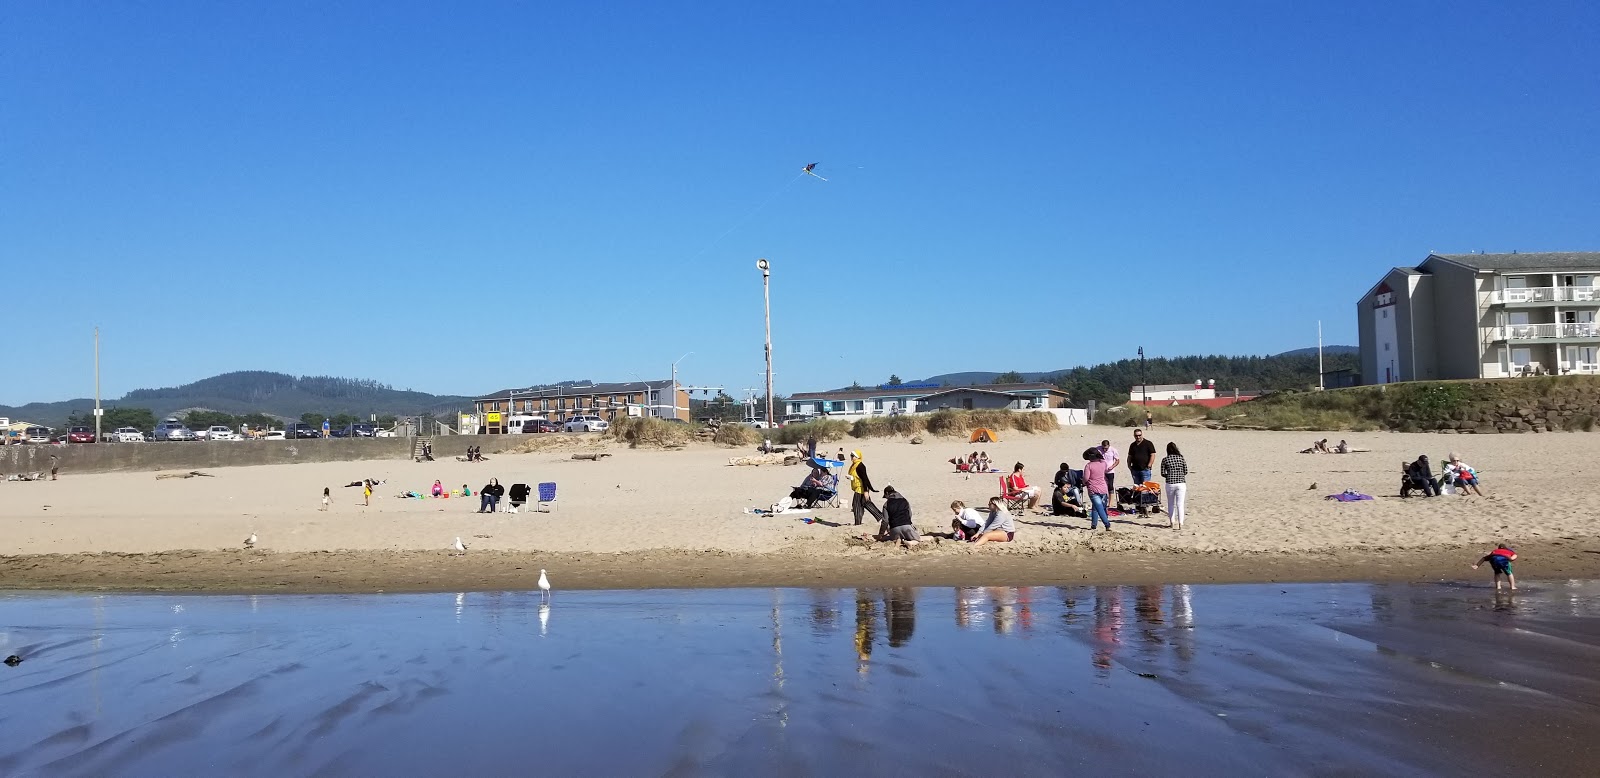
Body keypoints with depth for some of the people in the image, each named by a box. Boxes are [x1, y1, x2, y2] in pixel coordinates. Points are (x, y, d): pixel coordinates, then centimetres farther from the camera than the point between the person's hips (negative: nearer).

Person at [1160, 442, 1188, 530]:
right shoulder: (1181, 458, 1)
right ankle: (1180, 523, -7)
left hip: (1170, 484, 0)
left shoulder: (1165, 459, -1)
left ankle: (1172, 522, 23)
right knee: (1180, 504, 0)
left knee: (1171, 504, 17)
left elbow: (1162, 474, 0)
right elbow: (1186, 472, 4)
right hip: (1181, 483, 0)